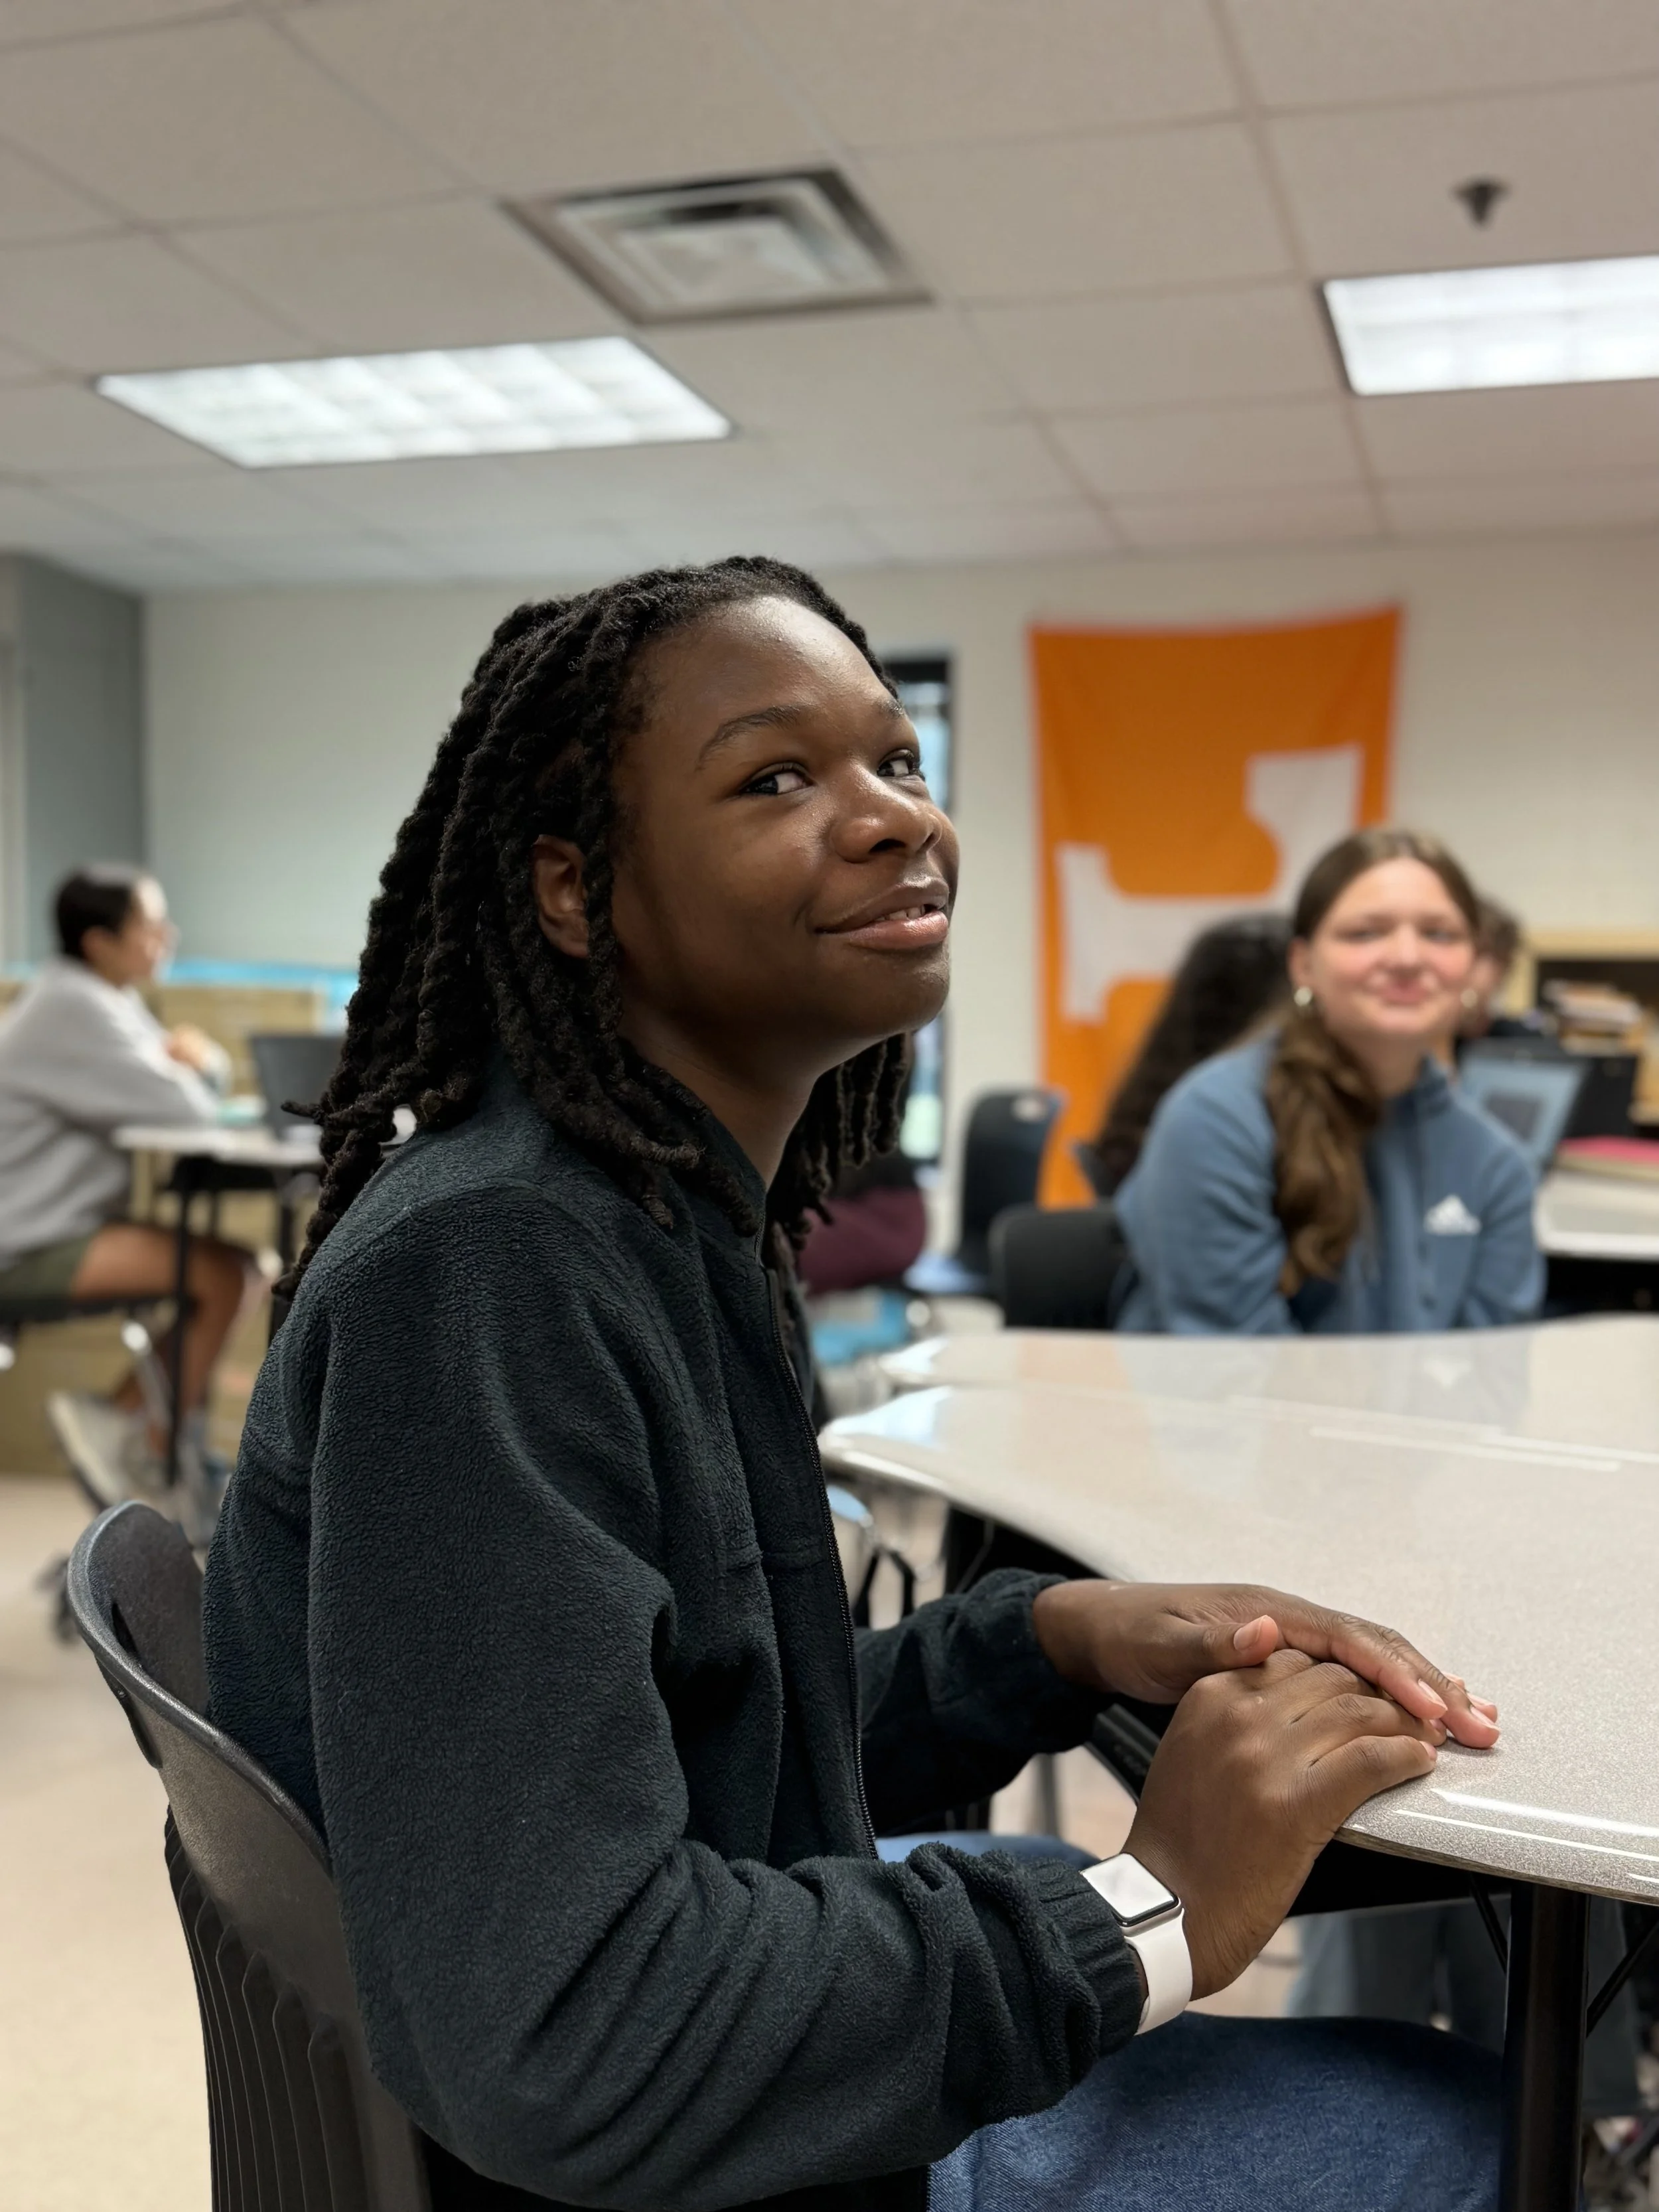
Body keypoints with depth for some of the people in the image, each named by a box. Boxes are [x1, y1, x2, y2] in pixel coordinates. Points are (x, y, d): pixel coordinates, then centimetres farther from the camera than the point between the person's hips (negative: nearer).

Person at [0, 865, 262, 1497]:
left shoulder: (110, 999, 11)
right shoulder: (72, 1007, -19)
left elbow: (200, 1078, 14)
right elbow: (185, 1107, -23)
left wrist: (192, 1059, -9)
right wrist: (198, 1067, -1)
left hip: (64, 1220, 10)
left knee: (242, 1268, 1)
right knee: (223, 1274, -19)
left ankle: (121, 1420, 6)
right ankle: (145, 1442, 1)